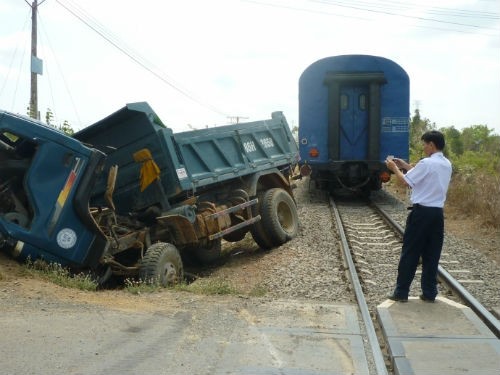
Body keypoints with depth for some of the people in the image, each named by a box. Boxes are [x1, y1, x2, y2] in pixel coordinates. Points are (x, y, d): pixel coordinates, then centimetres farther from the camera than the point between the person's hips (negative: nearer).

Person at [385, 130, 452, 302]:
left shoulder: (427, 163, -15)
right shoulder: (446, 164, 10)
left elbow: (406, 181, -8)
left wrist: (394, 168, 7)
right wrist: (405, 165, 20)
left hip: (421, 212, -7)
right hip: (437, 213, 7)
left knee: (410, 254, 2)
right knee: (432, 255, 11)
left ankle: (401, 292, 7)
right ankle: (429, 293, 15)